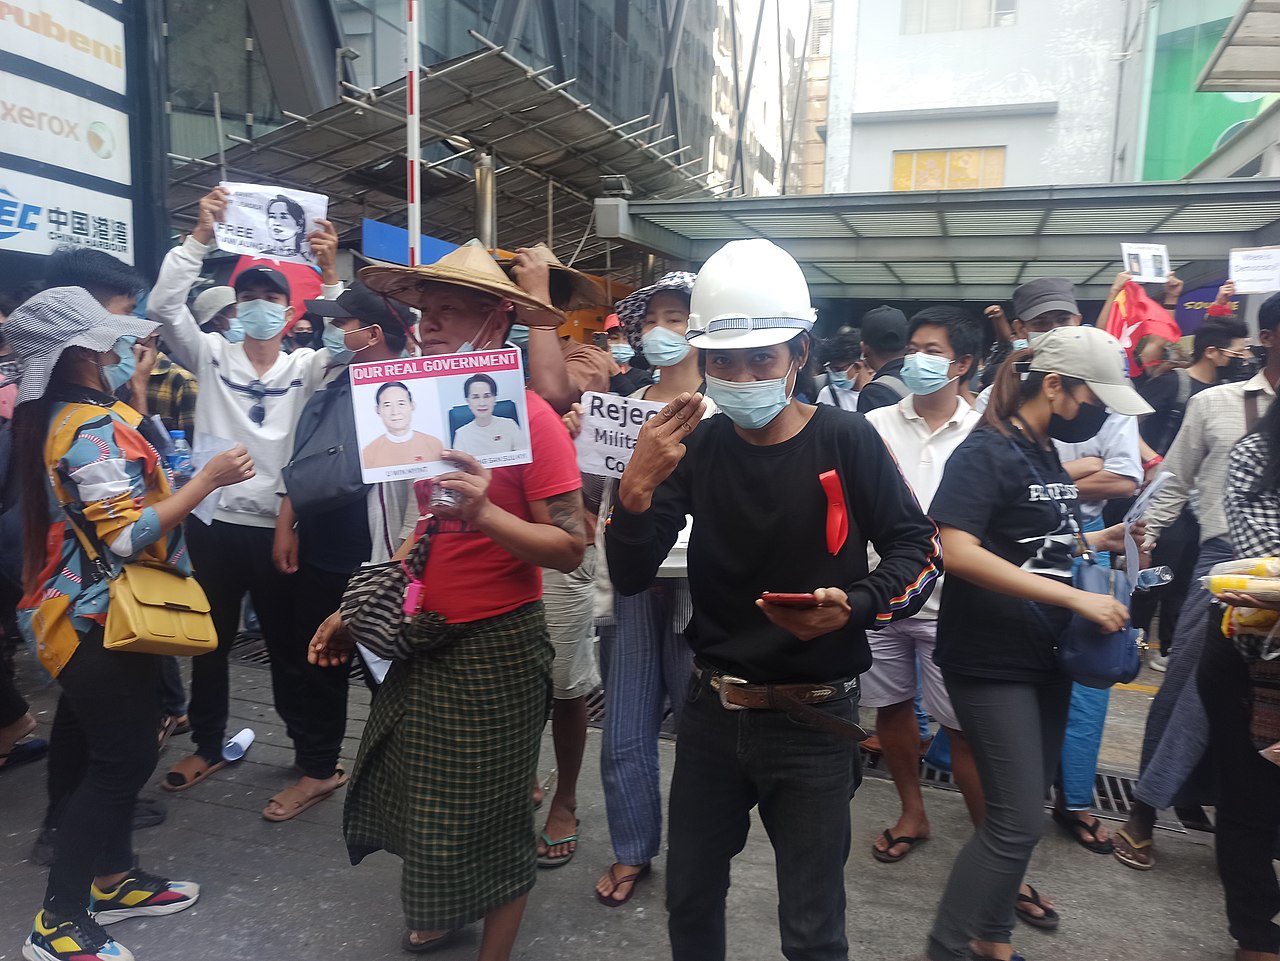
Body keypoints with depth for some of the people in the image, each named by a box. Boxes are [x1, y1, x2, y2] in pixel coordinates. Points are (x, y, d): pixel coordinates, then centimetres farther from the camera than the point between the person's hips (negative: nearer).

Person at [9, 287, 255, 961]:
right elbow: (127, 534, -27)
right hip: (100, 619, -10)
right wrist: (209, 479, -24)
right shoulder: (91, 428, -23)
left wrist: (133, 389, 22)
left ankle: (113, 880, 33)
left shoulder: (56, 416, 8)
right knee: (121, 760, -1)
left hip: (91, 611, 10)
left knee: (116, 752, 19)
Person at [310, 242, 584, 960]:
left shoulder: (530, 417, -16)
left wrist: (487, 515, -32)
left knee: (487, 821, 7)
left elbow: (570, 549, -18)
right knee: (411, 797, 20)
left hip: (497, 645, -7)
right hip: (419, 637, 7)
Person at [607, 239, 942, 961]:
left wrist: (853, 605, -26)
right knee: (690, 901, 23)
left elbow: (919, 549, -8)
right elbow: (631, 578, -6)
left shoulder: (845, 441, -12)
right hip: (713, 709, 3)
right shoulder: (697, 447, -4)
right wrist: (639, 487, -24)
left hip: (812, 719, -3)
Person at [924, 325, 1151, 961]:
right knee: (1017, 823, -6)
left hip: (1044, 657, 9)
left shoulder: (1046, 454, 11)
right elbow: (957, 551, -27)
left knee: (1023, 813, 16)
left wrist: (1094, 540, 5)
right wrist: (1074, 597, -25)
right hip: (991, 663, -9)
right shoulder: (986, 452, -15)